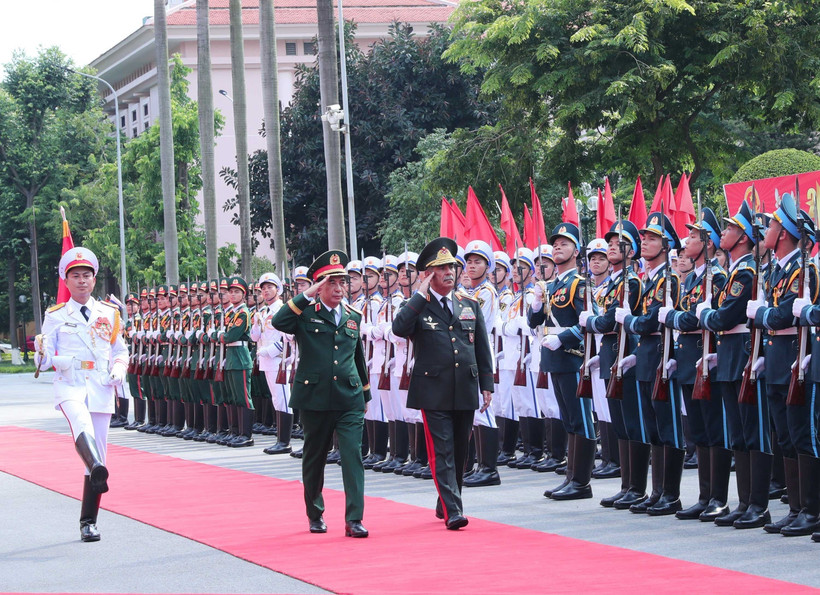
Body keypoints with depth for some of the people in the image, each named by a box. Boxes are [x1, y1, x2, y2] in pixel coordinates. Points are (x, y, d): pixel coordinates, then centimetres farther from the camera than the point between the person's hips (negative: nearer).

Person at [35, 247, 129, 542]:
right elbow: (45, 362, 5)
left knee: (99, 454, 2)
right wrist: (42, 352, -18)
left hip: (101, 388, 3)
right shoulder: (55, 316, 7)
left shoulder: (109, 313, 12)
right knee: (82, 426, -36)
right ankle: (97, 471, -63)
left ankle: (88, 522, 12)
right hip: (69, 386, -3)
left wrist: (119, 368, -1)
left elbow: (120, 350, 20)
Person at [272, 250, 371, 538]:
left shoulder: (354, 316, 12)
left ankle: (354, 519, -10)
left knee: (353, 455, -9)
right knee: (314, 458, 10)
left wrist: (365, 393, 27)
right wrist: (306, 295, -22)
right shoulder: (306, 314, 0)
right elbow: (278, 322, -22)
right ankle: (315, 515, 27)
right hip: (314, 399, -2)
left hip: (350, 400, 2)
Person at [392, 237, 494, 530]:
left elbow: (482, 348, 15)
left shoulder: (470, 304, 12)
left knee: (459, 452, 12)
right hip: (433, 392, -4)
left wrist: (487, 385, 10)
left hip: (465, 391, 4)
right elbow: (399, 328, -22)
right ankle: (452, 511, -12)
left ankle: (445, 504, 28)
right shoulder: (417, 306, 0)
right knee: (442, 452, -8)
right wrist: (421, 295, -17)